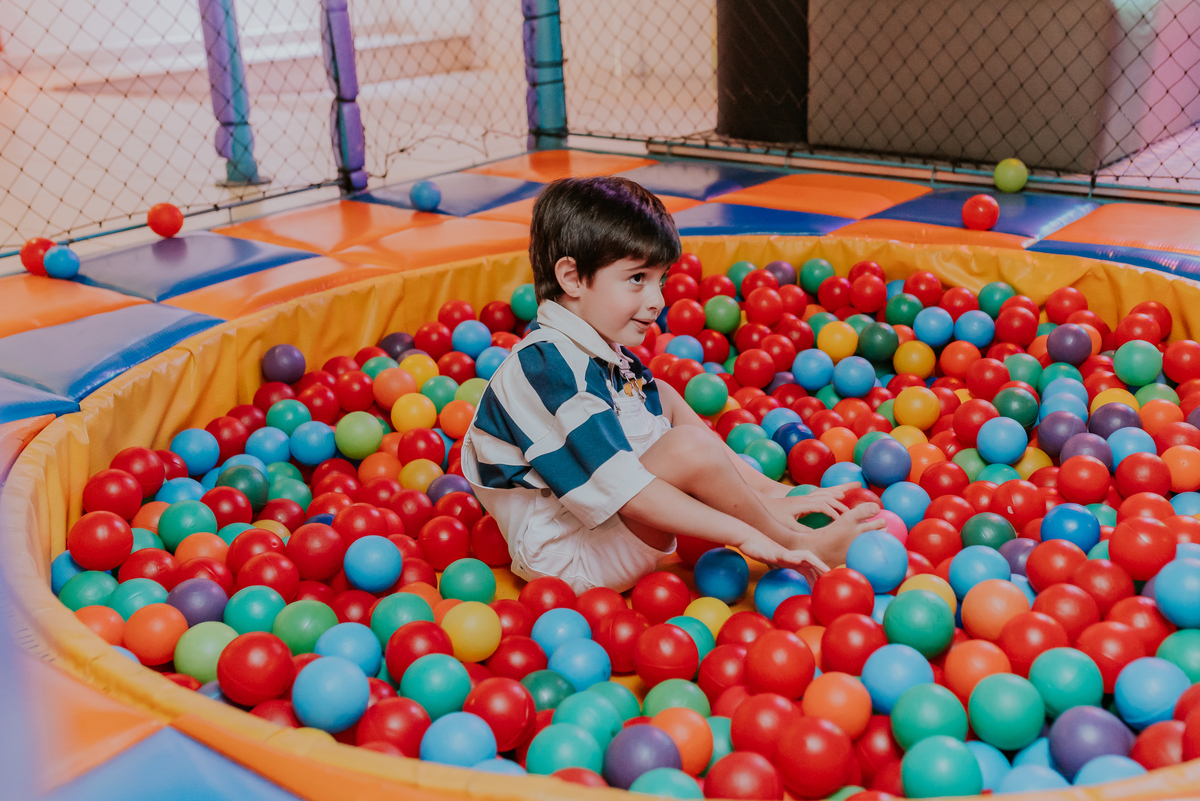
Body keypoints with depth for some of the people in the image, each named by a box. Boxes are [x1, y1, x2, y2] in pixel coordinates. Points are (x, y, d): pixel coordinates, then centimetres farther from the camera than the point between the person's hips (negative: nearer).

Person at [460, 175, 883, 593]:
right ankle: (796, 545, -8)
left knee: (663, 397, 15)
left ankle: (772, 492, 6)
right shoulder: (549, 368, -27)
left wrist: (762, 496, 1)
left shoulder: (603, 355, 5)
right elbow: (623, 491, -33)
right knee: (690, 448, -28)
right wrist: (744, 534, -32)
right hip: (563, 558, -11)